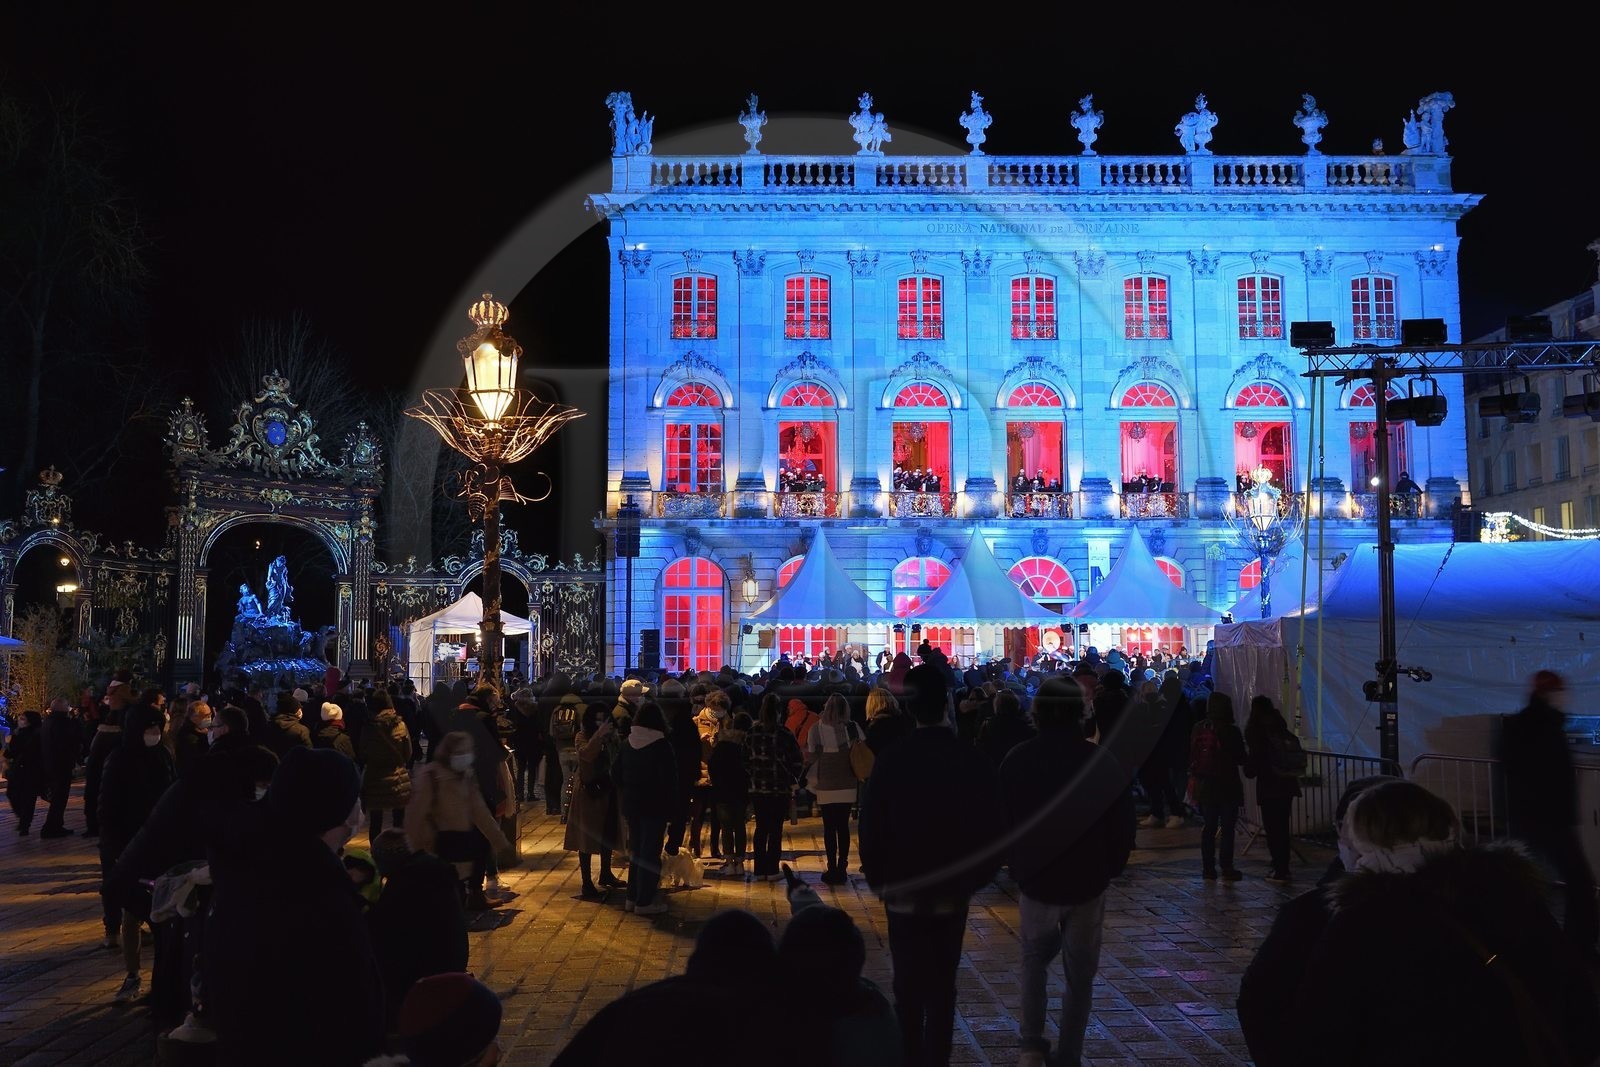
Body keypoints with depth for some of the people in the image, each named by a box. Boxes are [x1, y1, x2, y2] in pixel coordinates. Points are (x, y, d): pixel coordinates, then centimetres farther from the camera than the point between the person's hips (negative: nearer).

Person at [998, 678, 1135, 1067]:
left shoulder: (1017, 760, -5)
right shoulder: (1103, 761, -10)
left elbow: (1001, 823, 3)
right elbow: (1123, 827, -2)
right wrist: (1109, 869, 12)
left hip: (1035, 881, 2)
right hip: (1087, 884, -1)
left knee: (1034, 962, 19)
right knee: (1079, 975, 11)